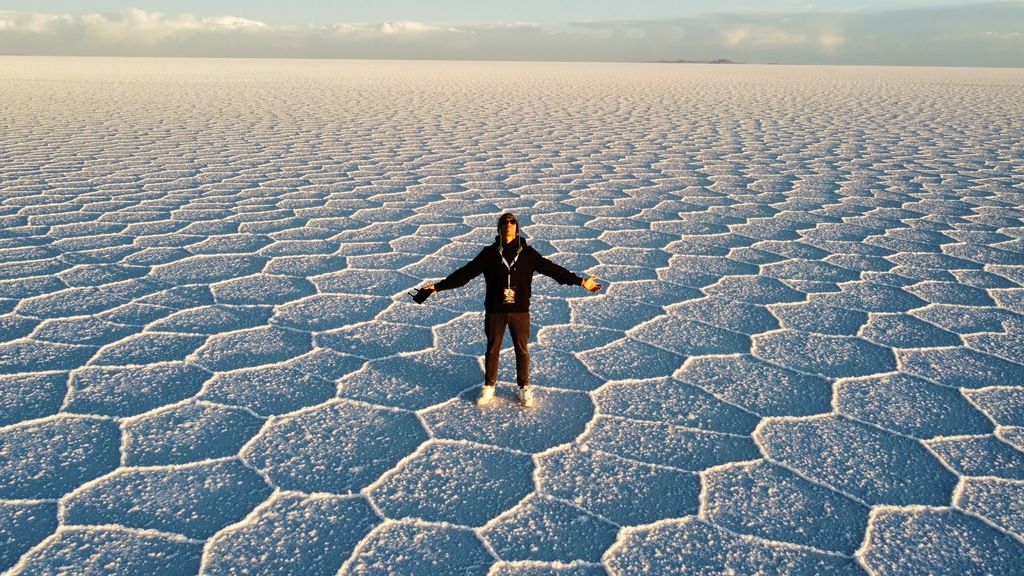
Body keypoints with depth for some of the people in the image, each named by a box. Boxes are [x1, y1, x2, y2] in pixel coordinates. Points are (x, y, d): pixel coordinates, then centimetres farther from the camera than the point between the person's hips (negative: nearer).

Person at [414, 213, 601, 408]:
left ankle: (524, 388, 27)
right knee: (492, 350, 11)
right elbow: (465, 273, -3)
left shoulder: (528, 253, -2)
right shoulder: (489, 253, -3)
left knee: (522, 350, 9)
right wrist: (438, 287, -7)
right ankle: (489, 387, 29)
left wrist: (580, 281, -4)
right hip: (495, 311, 0)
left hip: (520, 311, 0)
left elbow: (553, 269, -1)